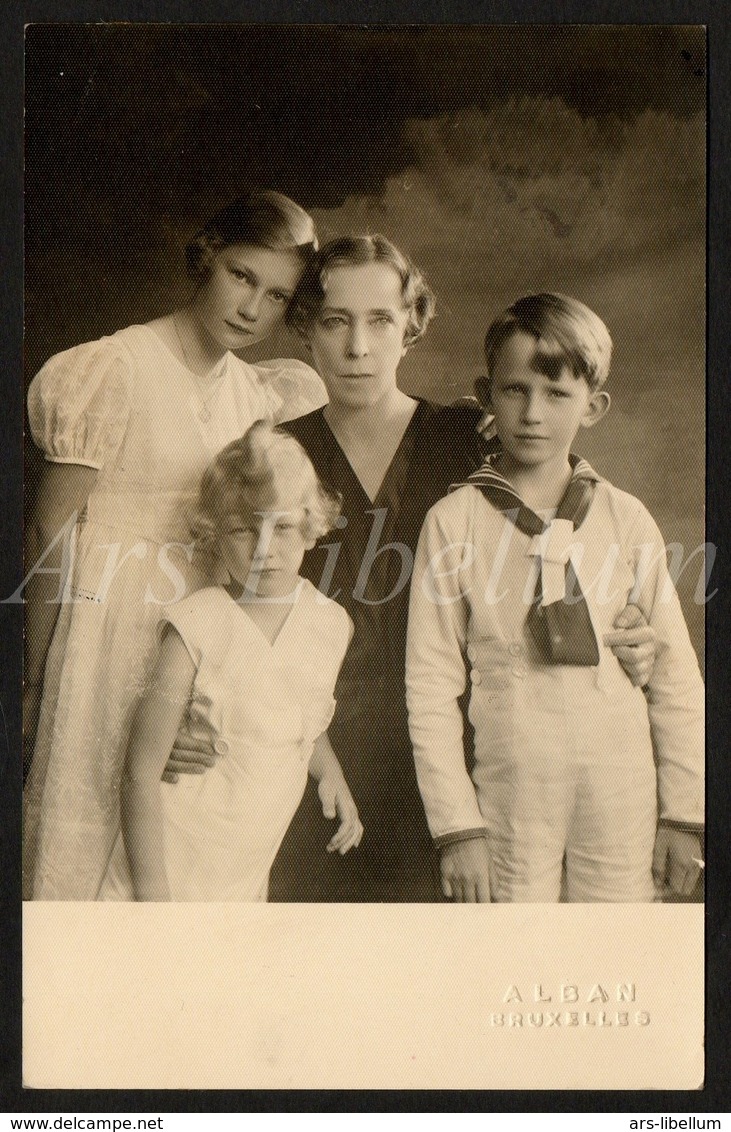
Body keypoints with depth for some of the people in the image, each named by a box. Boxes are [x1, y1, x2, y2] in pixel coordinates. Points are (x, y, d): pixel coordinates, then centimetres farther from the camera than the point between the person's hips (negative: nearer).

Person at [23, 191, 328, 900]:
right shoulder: (117, 366, -9)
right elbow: (52, 530, -9)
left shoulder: (256, 392, 7)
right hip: (106, 628, -5)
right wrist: (34, 677, -8)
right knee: (83, 832, 4)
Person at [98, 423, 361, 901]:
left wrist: (330, 772, 4)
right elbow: (142, 769, -14)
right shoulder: (196, 627, -15)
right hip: (171, 871, -5)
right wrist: (151, 892, -16)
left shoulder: (330, 624, 1)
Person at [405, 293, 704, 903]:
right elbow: (431, 686, -2)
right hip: (511, 795, -1)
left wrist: (684, 814, 7)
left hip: (623, 795, 2)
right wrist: (457, 827, -4)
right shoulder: (455, 520, -2)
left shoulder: (625, 519, 3)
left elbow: (675, 675, 7)